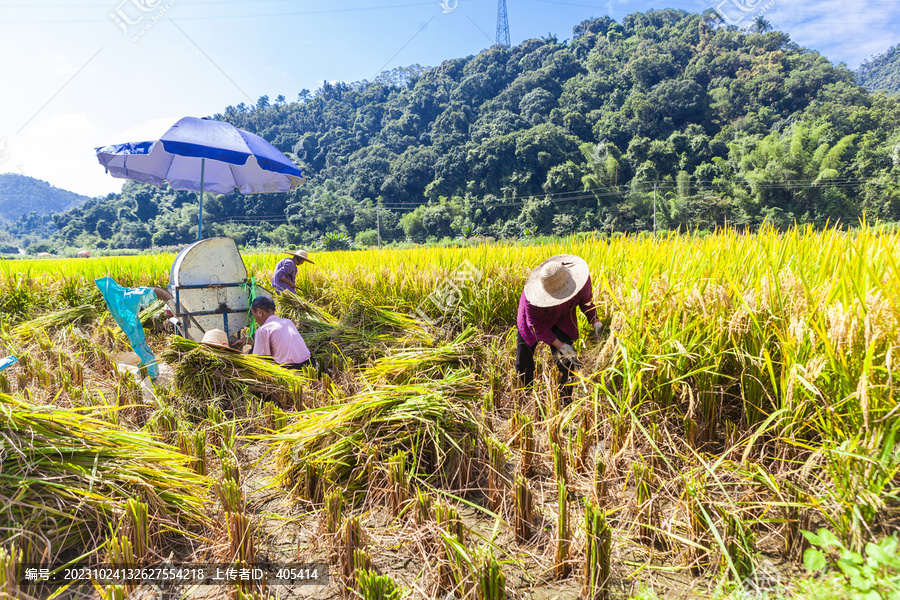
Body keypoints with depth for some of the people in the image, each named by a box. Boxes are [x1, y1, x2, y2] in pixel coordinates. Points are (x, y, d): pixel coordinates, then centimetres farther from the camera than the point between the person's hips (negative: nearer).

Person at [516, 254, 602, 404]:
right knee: (523, 364, 1)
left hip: (561, 320, 2)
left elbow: (586, 300, -4)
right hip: (534, 320, -2)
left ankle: (566, 403, 6)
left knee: (566, 363, -13)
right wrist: (559, 345, -29)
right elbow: (537, 325, -24)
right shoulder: (532, 297, -40)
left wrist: (594, 320, -17)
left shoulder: (582, 279, -30)